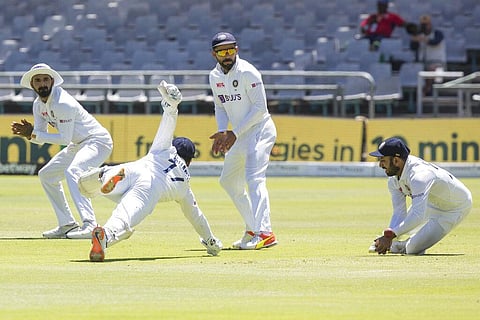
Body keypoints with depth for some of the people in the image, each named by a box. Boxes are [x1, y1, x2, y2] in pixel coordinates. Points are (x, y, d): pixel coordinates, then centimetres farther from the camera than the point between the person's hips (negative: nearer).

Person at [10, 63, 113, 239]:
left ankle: (90, 225, -43)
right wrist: (29, 133, -16)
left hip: (98, 141, -10)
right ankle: (67, 225, 18)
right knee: (46, 175, 15)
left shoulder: (63, 104, -25)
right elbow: (40, 137, 5)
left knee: (72, 172, -34)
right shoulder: (39, 104, 3)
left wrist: (34, 134, -24)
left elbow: (65, 139, -26)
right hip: (78, 145, 10)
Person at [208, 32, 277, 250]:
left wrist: (235, 133, -20)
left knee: (254, 178, -24)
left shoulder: (247, 73, -17)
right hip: (240, 135, 9)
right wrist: (222, 132, -3)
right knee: (228, 181, 15)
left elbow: (260, 107, -19)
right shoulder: (215, 77, 7)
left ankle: (264, 233, -35)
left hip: (259, 130, -9)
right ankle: (252, 229, 25)